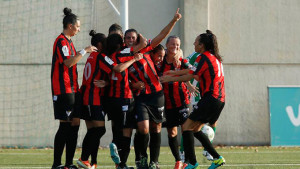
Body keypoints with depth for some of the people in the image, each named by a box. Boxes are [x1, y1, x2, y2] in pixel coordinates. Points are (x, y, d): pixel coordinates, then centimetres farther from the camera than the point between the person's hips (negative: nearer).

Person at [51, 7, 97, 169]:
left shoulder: (68, 41, 20)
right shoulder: (61, 41, -10)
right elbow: (68, 62, -22)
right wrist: (84, 51, -19)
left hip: (72, 89, 10)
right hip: (63, 89, -10)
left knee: (75, 123, 6)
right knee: (65, 124, -10)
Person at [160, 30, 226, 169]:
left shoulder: (204, 57, -10)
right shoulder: (215, 57, 18)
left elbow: (189, 76, -8)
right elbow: (193, 71, 28)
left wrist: (170, 78, 4)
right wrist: (175, 73, 32)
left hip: (210, 99, -9)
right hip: (219, 100, 9)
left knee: (187, 127, -8)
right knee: (195, 129, 17)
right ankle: (217, 158, 12)